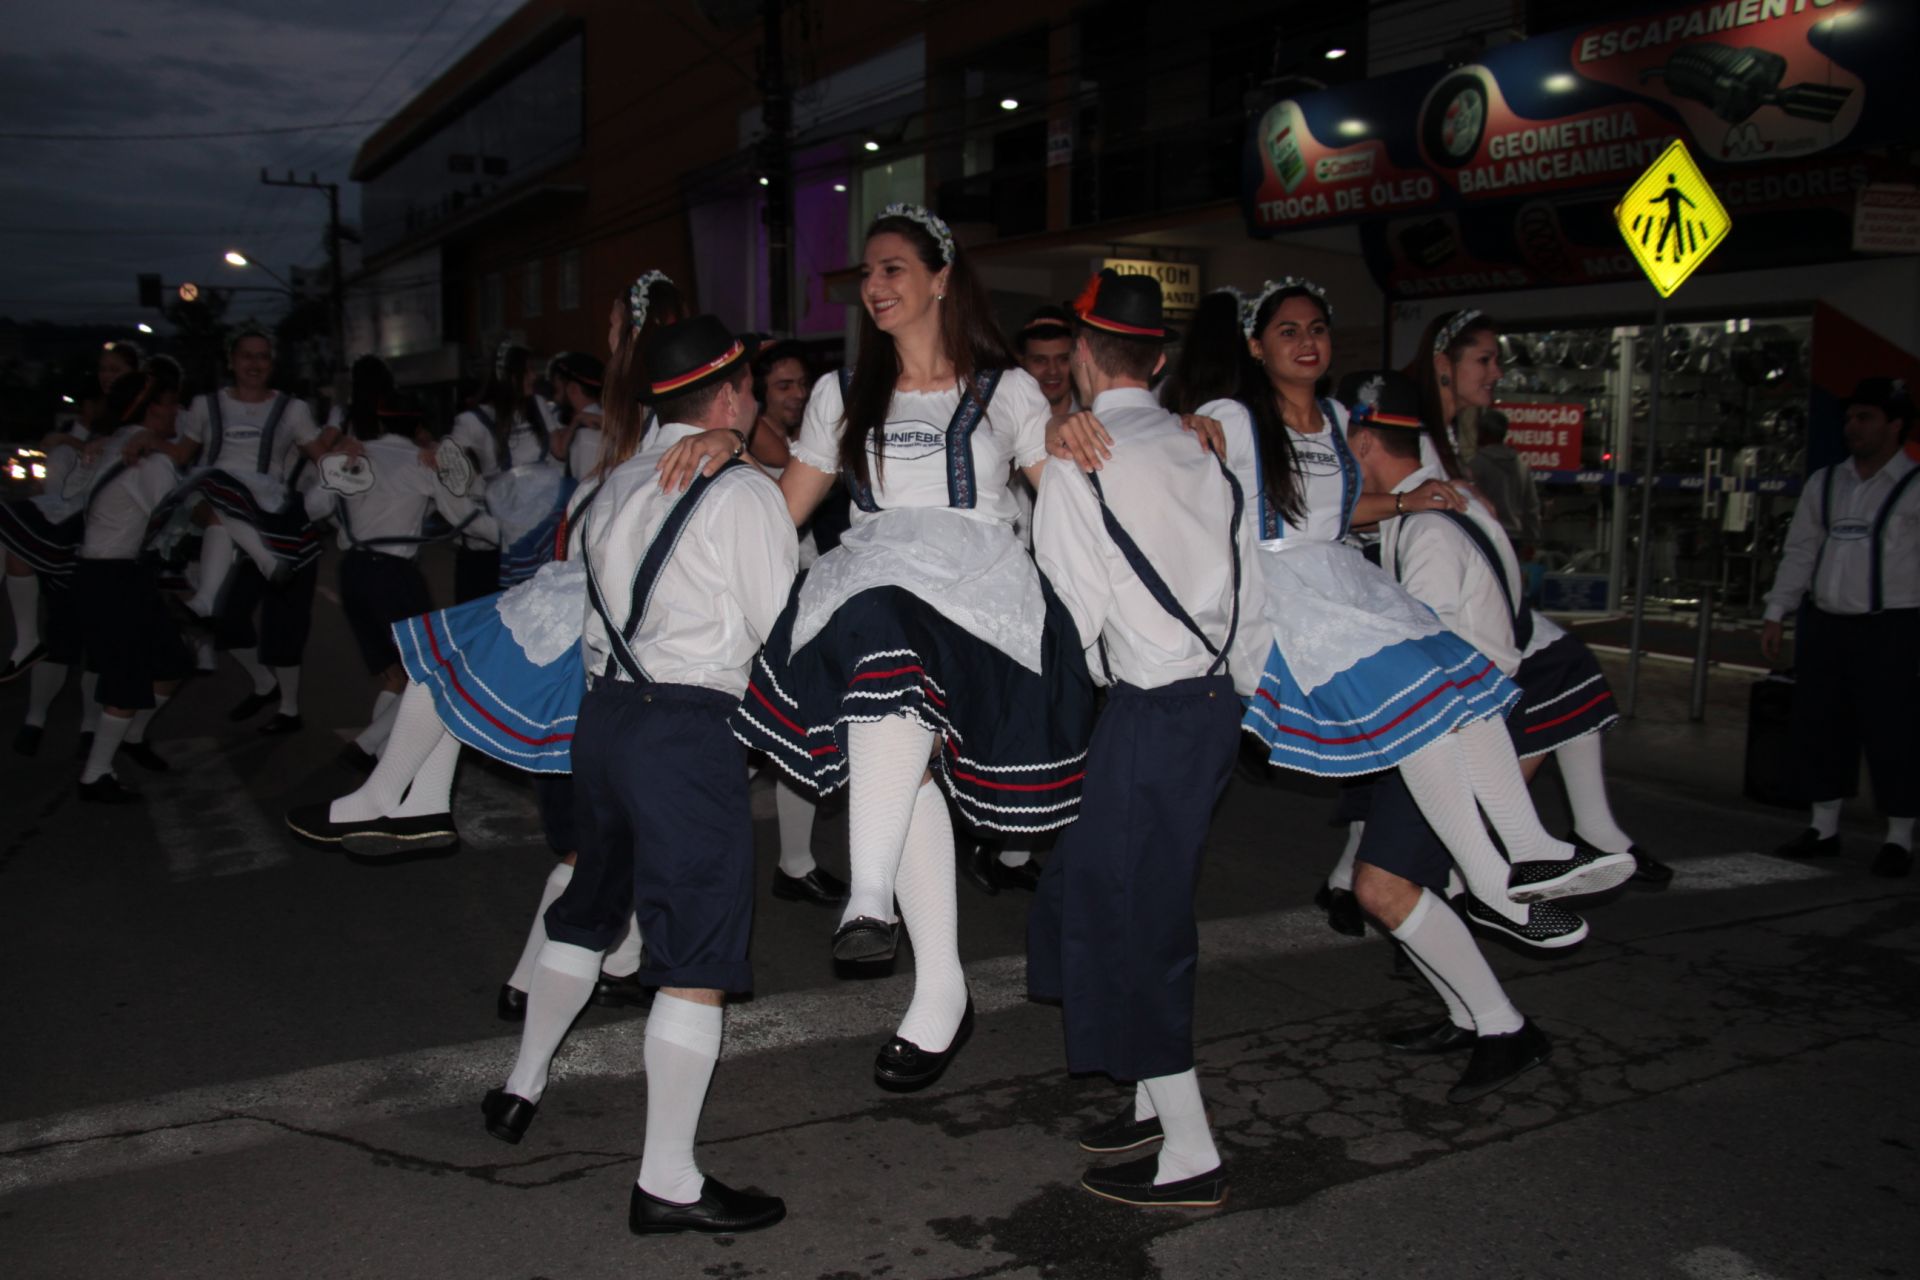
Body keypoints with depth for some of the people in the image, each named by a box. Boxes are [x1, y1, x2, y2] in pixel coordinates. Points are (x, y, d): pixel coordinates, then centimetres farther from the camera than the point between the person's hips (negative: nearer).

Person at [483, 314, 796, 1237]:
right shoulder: (744, 493, -8)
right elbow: (784, 631, -6)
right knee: (697, 955, -1)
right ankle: (668, 1181, 5)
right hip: (689, 733, -8)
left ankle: (522, 1087, 41)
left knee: (588, 909, 26)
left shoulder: (618, 486, 13)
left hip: (605, 710, 8)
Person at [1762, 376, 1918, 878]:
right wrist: (1776, 615, 10)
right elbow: (1799, 551, 15)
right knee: (1818, 728, 10)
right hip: (1824, 624, 5)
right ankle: (1824, 828, 24)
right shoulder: (1824, 483, 13)